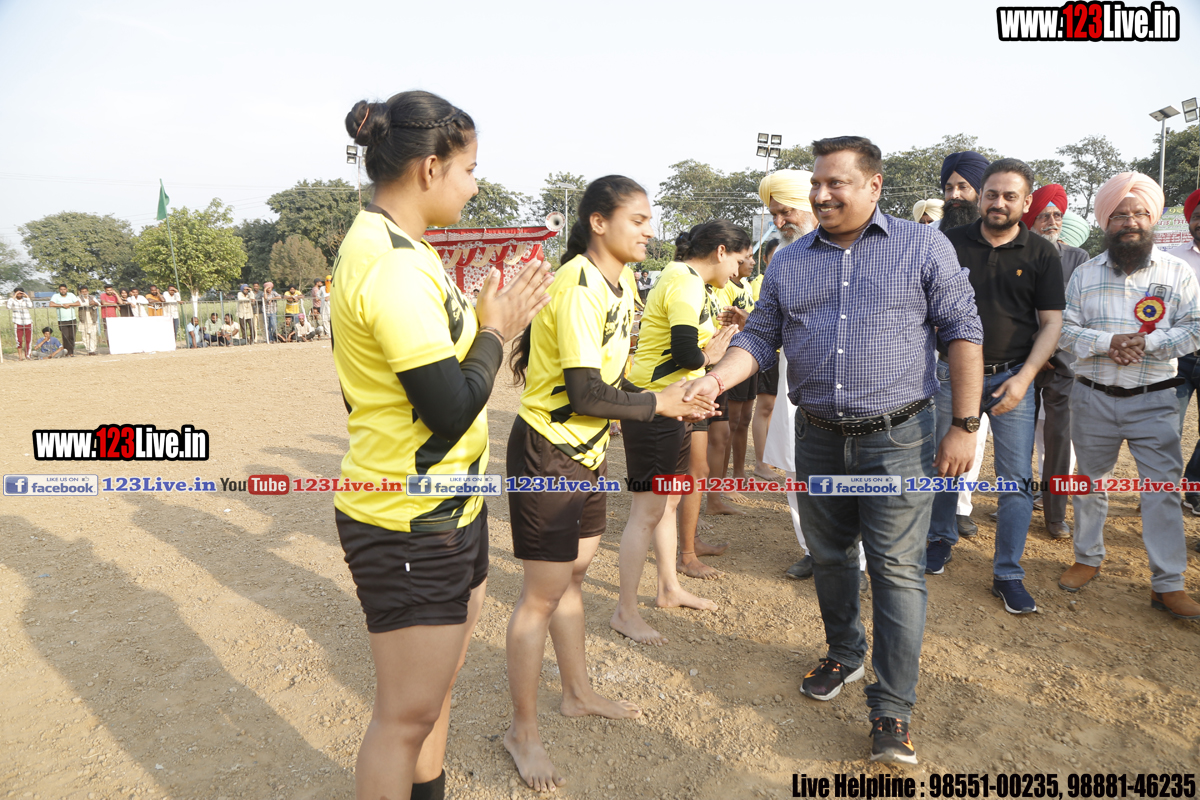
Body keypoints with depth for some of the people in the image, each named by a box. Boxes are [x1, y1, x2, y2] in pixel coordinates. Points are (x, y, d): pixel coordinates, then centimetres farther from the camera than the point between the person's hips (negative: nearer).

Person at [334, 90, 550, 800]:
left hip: (444, 509, 11)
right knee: (407, 714, 6)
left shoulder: (395, 248, 11)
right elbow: (451, 409, -24)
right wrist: (496, 331, -10)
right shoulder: (393, 265, -23)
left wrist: (493, 320, 2)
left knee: (438, 684, 25)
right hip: (410, 527, -11)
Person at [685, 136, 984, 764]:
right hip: (818, 437, 4)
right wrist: (716, 379, -11)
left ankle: (891, 711, 8)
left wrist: (963, 427, -9)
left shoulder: (924, 248, -1)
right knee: (828, 557, 15)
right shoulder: (790, 260, 9)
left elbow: (963, 333, -3)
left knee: (897, 570, -2)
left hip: (897, 439, -4)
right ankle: (844, 654, 38)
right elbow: (759, 336, 8)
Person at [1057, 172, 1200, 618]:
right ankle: (1088, 558, 30)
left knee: (1163, 490, -2)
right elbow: (1064, 329, -1)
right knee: (1090, 482, 12)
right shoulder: (1085, 274, 5)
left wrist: (1146, 343, -18)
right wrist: (1108, 341, -17)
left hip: (1154, 400, -1)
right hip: (1094, 398, 1)